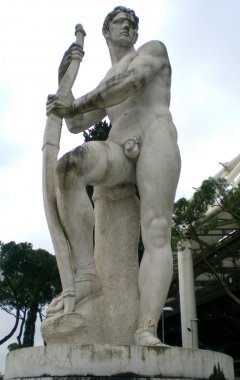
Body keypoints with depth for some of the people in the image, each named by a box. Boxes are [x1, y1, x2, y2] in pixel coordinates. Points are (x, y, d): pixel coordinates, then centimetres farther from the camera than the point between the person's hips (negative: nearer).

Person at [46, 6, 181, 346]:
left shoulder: (154, 49, 21)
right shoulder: (102, 91, 36)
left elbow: (132, 82, -1)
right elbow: (76, 125, 28)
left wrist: (76, 103, -4)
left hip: (155, 137, -3)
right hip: (119, 153, 4)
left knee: (157, 233, -26)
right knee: (69, 166, -32)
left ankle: (146, 332, -39)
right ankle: (86, 275, -33)